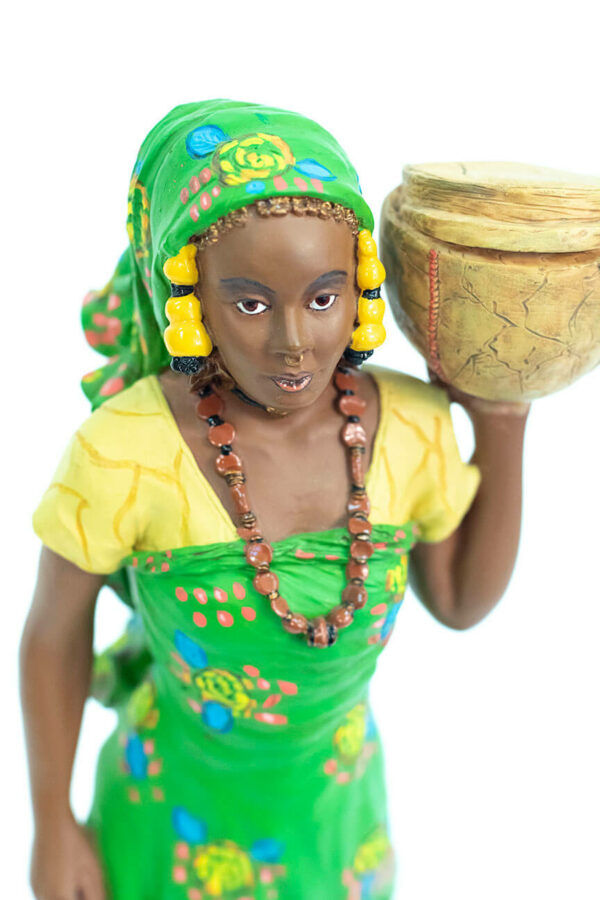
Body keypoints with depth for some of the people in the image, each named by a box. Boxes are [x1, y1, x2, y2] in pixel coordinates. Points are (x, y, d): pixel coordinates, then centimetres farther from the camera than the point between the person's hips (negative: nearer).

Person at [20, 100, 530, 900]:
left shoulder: (413, 425, -21)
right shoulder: (121, 451, -31)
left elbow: (462, 601, -5)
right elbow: (55, 629, -15)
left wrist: (502, 430, -16)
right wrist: (51, 826, -4)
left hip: (337, 798, 3)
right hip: (172, 807, -3)